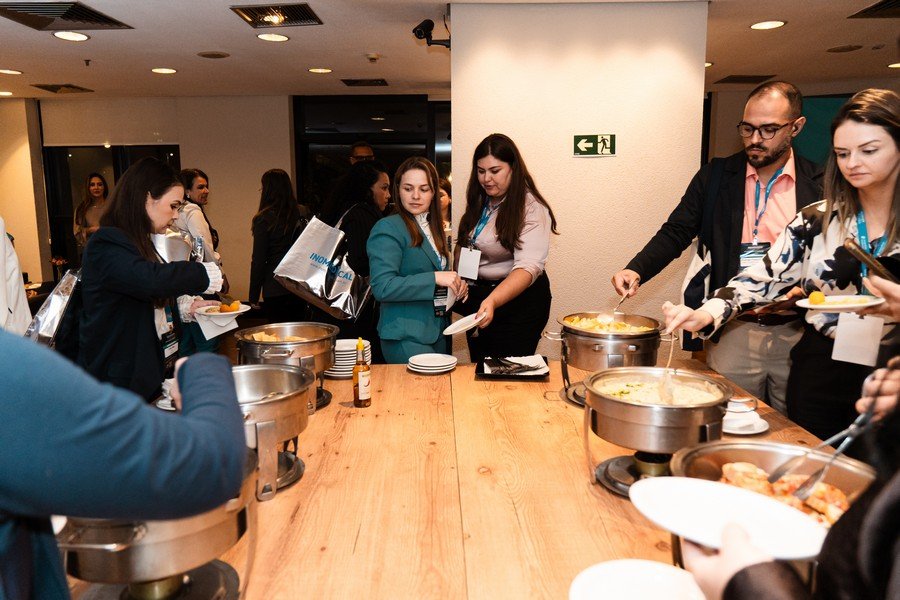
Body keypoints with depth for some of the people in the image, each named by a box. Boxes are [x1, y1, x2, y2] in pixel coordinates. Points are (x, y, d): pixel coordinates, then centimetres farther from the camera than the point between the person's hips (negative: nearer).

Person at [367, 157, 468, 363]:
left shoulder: (433, 227, 14)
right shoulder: (388, 228, -11)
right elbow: (382, 287, -20)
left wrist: (454, 284, 4)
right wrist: (434, 278, -23)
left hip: (438, 332, 8)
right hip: (406, 337, -8)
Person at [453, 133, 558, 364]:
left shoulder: (532, 209, -17)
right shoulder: (479, 203, 6)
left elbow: (529, 266, -29)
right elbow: (464, 246, 18)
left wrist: (493, 301, -43)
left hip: (516, 299, -7)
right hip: (477, 297, 7)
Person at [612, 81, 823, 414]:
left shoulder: (819, 185, 2)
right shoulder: (716, 176, 3)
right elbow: (676, 233, 1)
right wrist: (636, 270, -15)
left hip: (797, 333, 1)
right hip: (732, 330, 0)